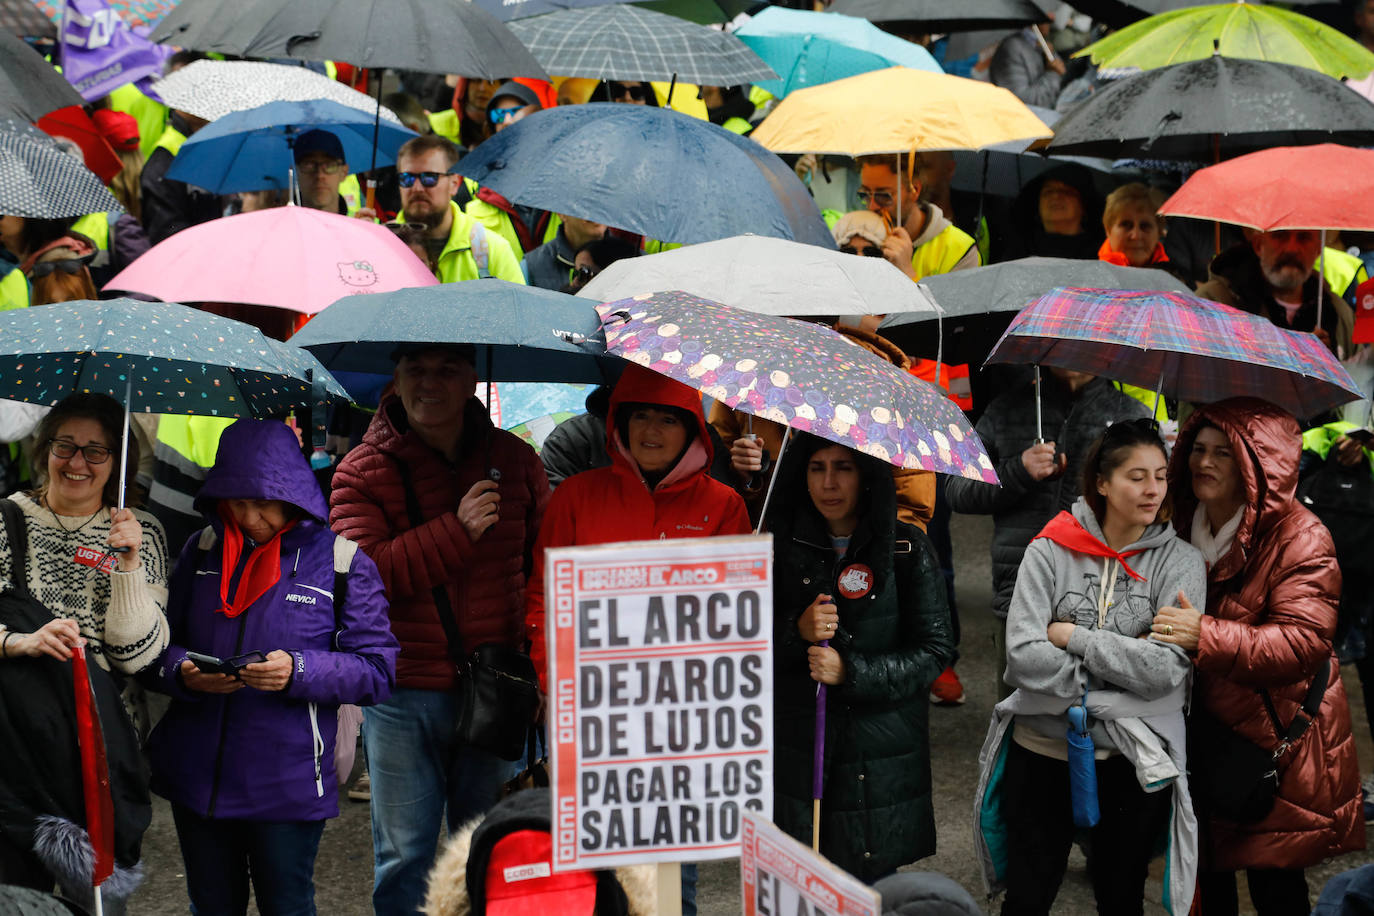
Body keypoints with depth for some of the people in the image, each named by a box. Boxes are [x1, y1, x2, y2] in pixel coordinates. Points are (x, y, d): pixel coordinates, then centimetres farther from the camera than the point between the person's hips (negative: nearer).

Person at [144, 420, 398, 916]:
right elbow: (158, 647, 10)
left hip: (288, 783, -3)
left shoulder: (341, 561, -5)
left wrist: (299, 671, -22)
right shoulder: (201, 552, 6)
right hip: (197, 776, 4)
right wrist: (183, 672, -13)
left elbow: (377, 670, -7)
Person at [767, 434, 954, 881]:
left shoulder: (908, 548, -2)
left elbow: (935, 648, -4)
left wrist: (851, 672, -14)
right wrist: (796, 632, -14)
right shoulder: (783, 544, 3)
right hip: (797, 747, 1)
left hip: (882, 757, -1)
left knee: (871, 891, 0)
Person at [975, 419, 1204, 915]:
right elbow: (1023, 655, -16)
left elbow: (1165, 669, -17)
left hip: (1131, 761, 0)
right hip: (1041, 749, 0)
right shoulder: (1051, 550, -5)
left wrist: (1072, 636, -14)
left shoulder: (1180, 561, -5)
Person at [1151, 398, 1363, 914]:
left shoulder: (1299, 539, -16)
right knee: (1209, 871, 15)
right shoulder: (1185, 526, 7)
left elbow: (1303, 642, -26)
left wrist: (1206, 636, -35)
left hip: (1275, 738, -6)